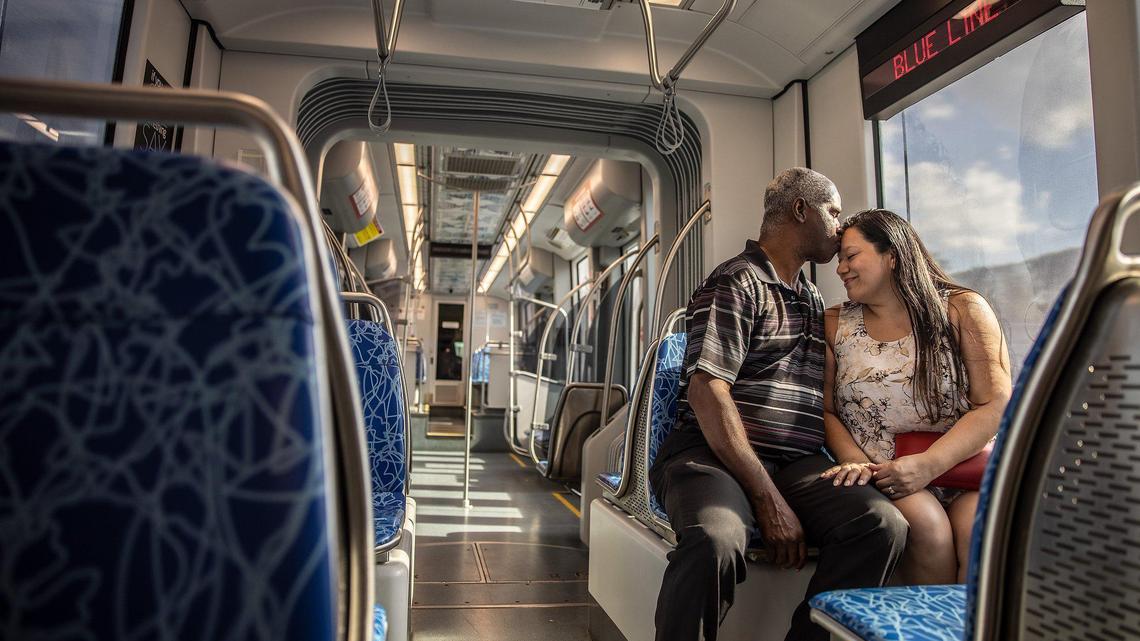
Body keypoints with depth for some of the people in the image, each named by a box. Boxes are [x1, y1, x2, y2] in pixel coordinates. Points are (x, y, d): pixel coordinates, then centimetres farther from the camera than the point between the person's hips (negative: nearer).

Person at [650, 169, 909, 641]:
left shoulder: (815, 302, 24)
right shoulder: (737, 282, -3)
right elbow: (707, 390, -14)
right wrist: (768, 500, -16)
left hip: (797, 466, 7)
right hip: (713, 455, -6)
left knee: (883, 525, -20)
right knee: (716, 541, -36)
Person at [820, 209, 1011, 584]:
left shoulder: (963, 309, 3)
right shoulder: (834, 325, 10)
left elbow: (997, 404, -5)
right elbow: (826, 410, 7)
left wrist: (928, 464, -17)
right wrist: (854, 461, -12)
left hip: (964, 467, -1)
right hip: (883, 478, 1)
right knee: (925, 522, -28)